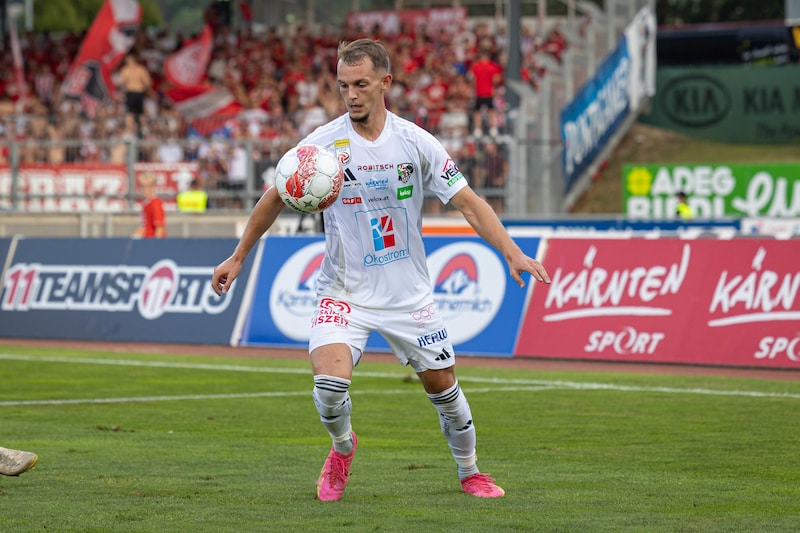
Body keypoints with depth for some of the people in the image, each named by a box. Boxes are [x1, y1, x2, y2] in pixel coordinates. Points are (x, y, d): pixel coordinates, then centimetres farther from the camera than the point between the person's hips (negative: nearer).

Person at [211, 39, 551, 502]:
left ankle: (470, 472, 33)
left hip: (409, 294, 1)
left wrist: (513, 253, -17)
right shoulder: (322, 143, -9)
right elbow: (276, 199, 6)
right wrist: (238, 258, 10)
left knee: (443, 386, 7)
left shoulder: (415, 142, -8)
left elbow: (469, 203, -5)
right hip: (344, 293, -1)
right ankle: (342, 448, 11)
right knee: (330, 382, -22)